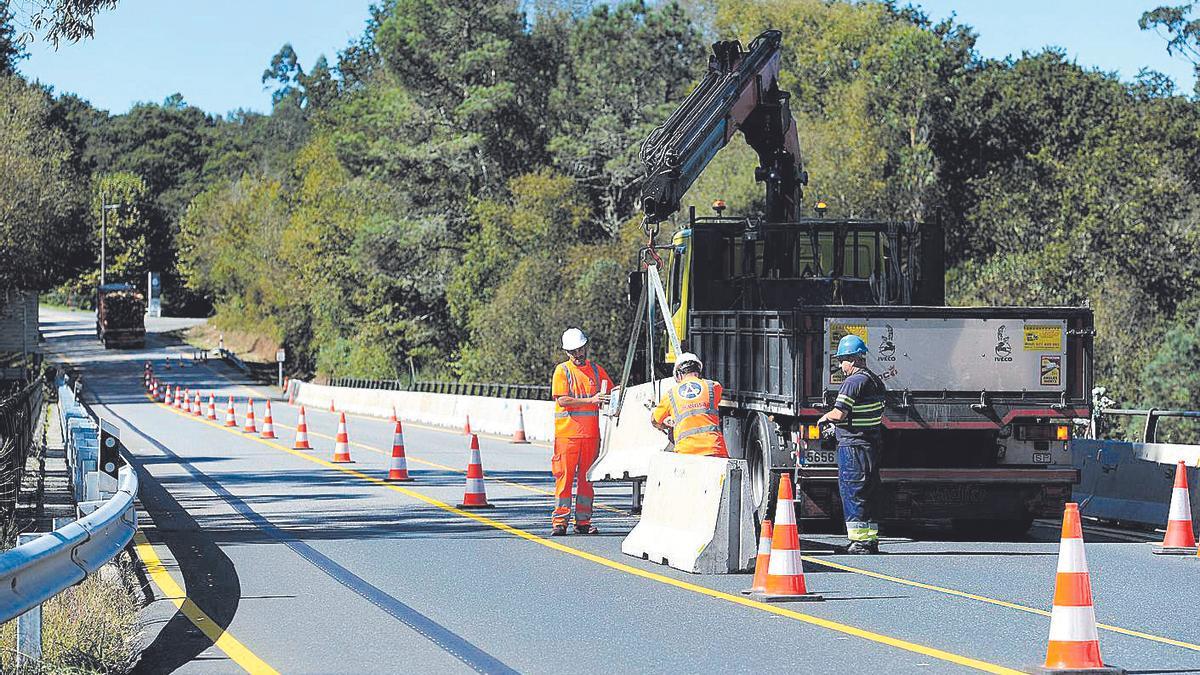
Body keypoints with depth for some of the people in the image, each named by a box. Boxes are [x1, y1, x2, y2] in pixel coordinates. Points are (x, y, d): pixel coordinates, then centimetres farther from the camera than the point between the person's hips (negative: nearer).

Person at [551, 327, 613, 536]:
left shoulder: (596, 370, 13)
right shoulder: (562, 370, 1)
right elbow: (562, 400, -10)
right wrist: (591, 400, -17)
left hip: (591, 433, 4)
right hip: (567, 432, -4)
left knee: (586, 478, 6)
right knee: (565, 476, -5)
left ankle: (583, 521, 11)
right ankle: (560, 521, -3)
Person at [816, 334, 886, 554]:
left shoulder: (853, 382, -15)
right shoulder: (876, 381, 14)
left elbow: (840, 414, -21)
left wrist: (825, 418, 2)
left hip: (853, 445, -9)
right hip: (873, 443, 9)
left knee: (851, 492, -4)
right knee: (868, 493, 14)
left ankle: (859, 539, -7)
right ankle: (871, 539, 16)